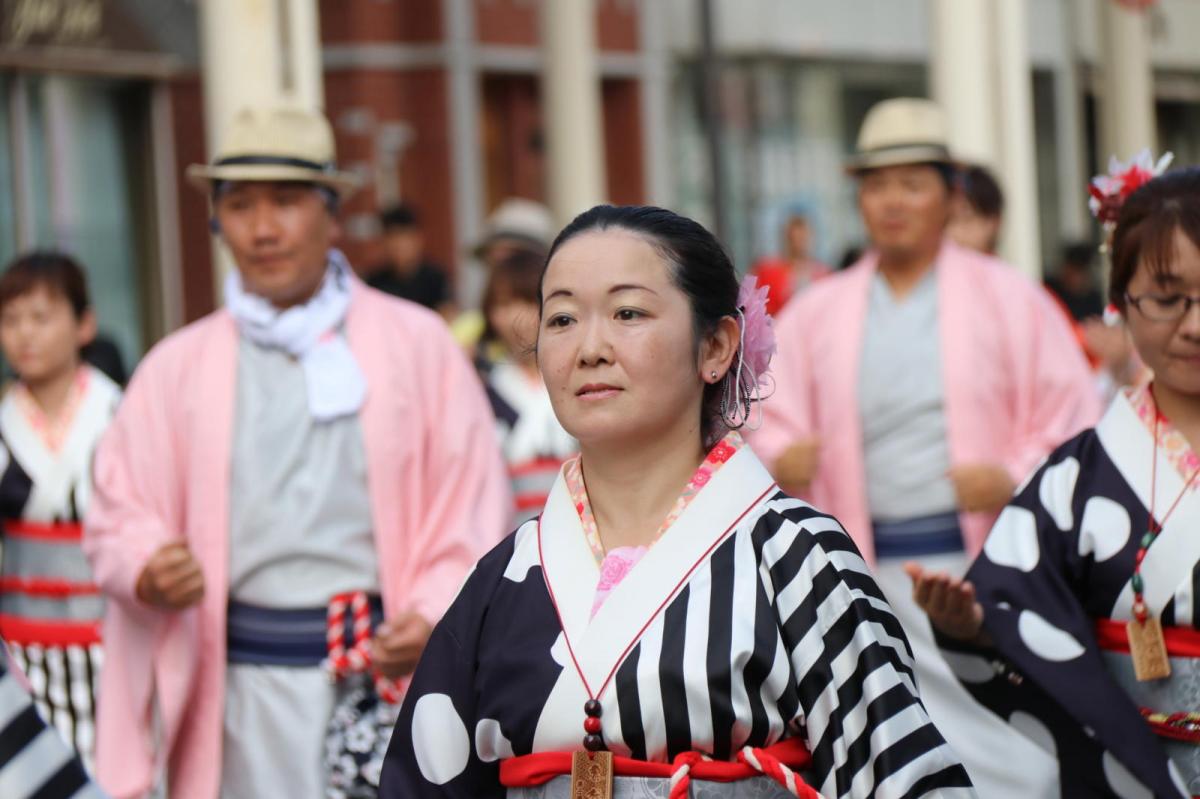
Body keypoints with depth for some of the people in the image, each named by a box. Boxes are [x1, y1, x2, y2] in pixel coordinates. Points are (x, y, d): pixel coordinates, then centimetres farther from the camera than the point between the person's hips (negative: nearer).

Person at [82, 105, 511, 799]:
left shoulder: (418, 344, 9)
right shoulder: (177, 367, 13)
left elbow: (471, 508, 6)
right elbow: (120, 515, 11)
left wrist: (435, 617, -11)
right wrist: (149, 572, -12)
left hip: (396, 670, -1)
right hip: (248, 683, 1)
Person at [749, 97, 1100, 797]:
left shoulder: (1011, 299, 7)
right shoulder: (816, 314, 13)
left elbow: (1072, 421, 5)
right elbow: (774, 422, 12)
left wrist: (1015, 478, -14)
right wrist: (784, 460, -12)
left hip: (989, 557, -2)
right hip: (873, 570, 2)